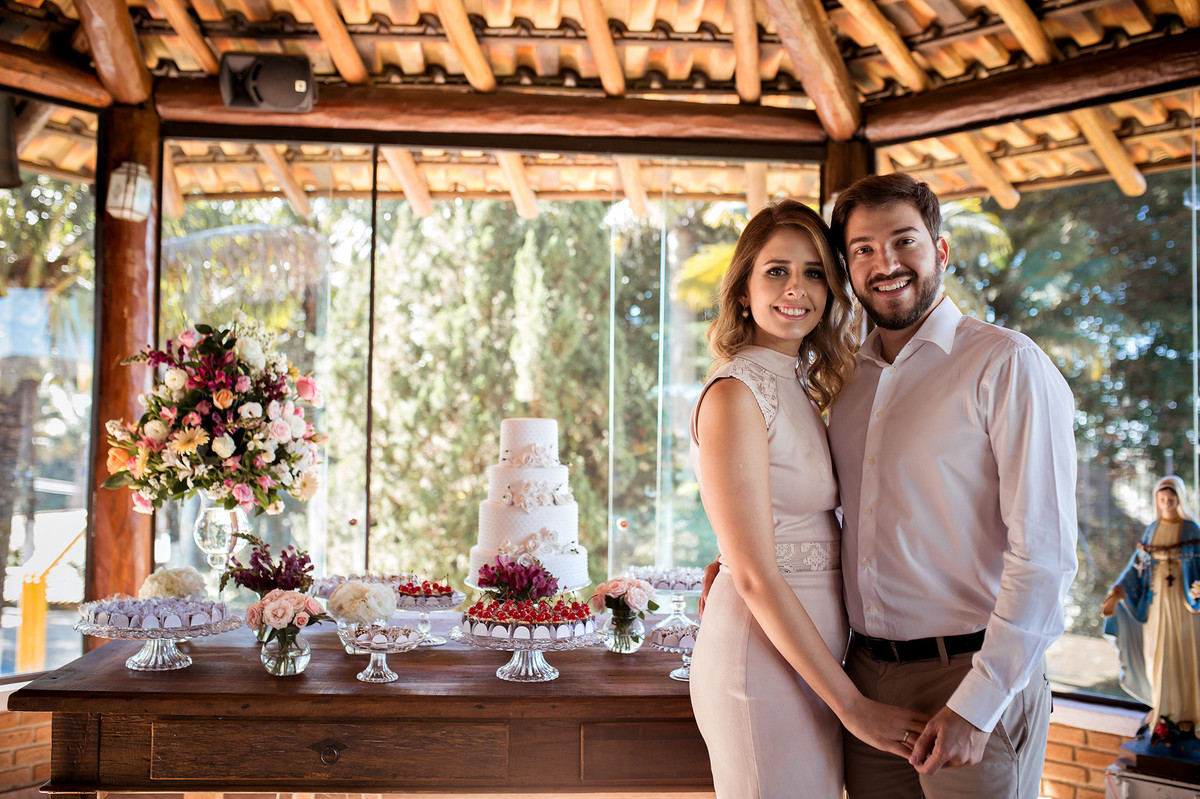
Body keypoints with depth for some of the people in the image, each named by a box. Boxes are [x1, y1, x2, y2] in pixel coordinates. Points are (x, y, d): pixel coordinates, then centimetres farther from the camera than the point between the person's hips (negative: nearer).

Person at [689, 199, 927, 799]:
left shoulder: (803, 391, 12)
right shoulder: (735, 394, -15)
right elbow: (756, 578, -18)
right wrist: (853, 705, -16)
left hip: (811, 653, 9)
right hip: (764, 657, -9)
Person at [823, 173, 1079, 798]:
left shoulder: (1007, 365, -9)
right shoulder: (846, 379, 10)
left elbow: (1044, 553, -15)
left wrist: (977, 703, -18)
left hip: (973, 676, -5)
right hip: (865, 677, 6)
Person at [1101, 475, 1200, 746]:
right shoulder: (1151, 532, 10)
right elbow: (1137, 567, 8)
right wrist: (1116, 594, -4)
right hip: (1157, 604, 3)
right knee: (1158, 658, 2)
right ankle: (1162, 717, 7)